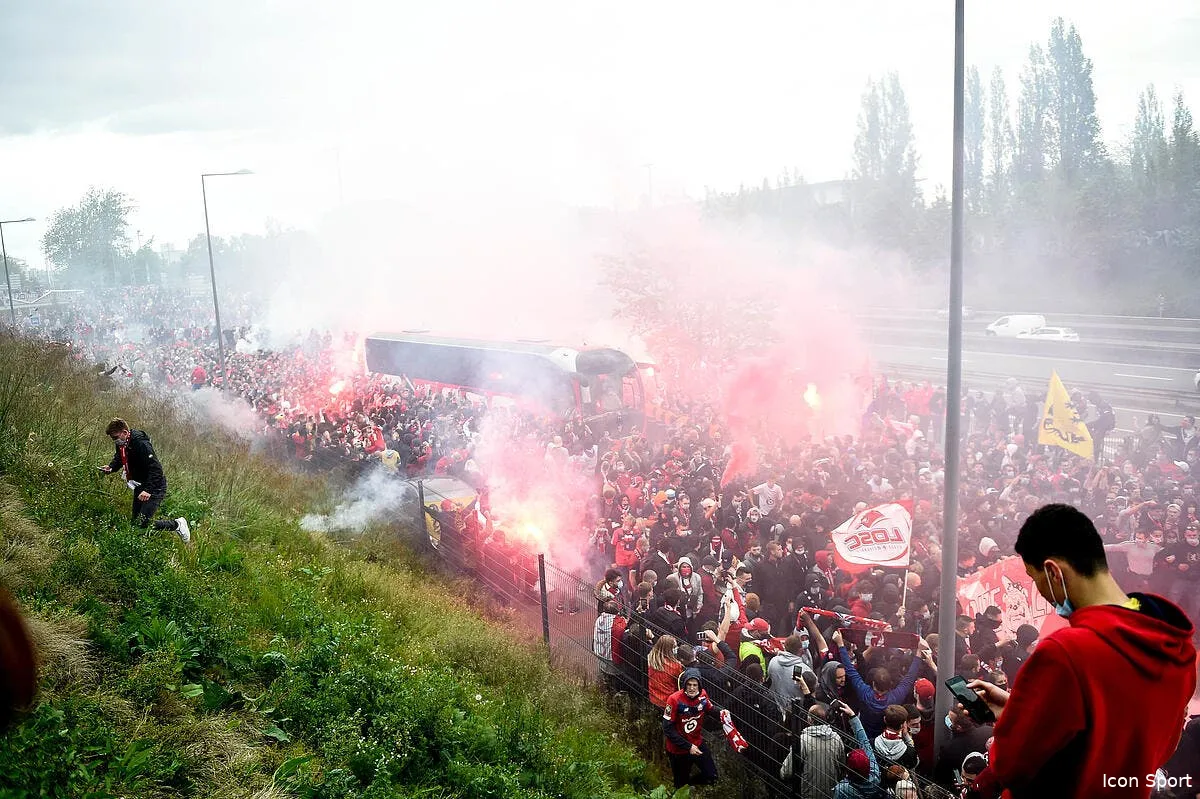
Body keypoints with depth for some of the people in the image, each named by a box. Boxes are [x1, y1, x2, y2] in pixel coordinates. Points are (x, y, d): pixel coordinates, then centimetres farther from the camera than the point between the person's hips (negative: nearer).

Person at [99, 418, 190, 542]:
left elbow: (156, 469, -30)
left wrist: (148, 490, -39)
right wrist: (111, 467, -1)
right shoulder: (121, 445, 1)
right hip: (140, 487, 10)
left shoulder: (141, 444, -26)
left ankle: (177, 524, 2)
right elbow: (118, 458, 22)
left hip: (154, 488, -10)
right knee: (136, 522, 12)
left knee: (142, 523, -16)